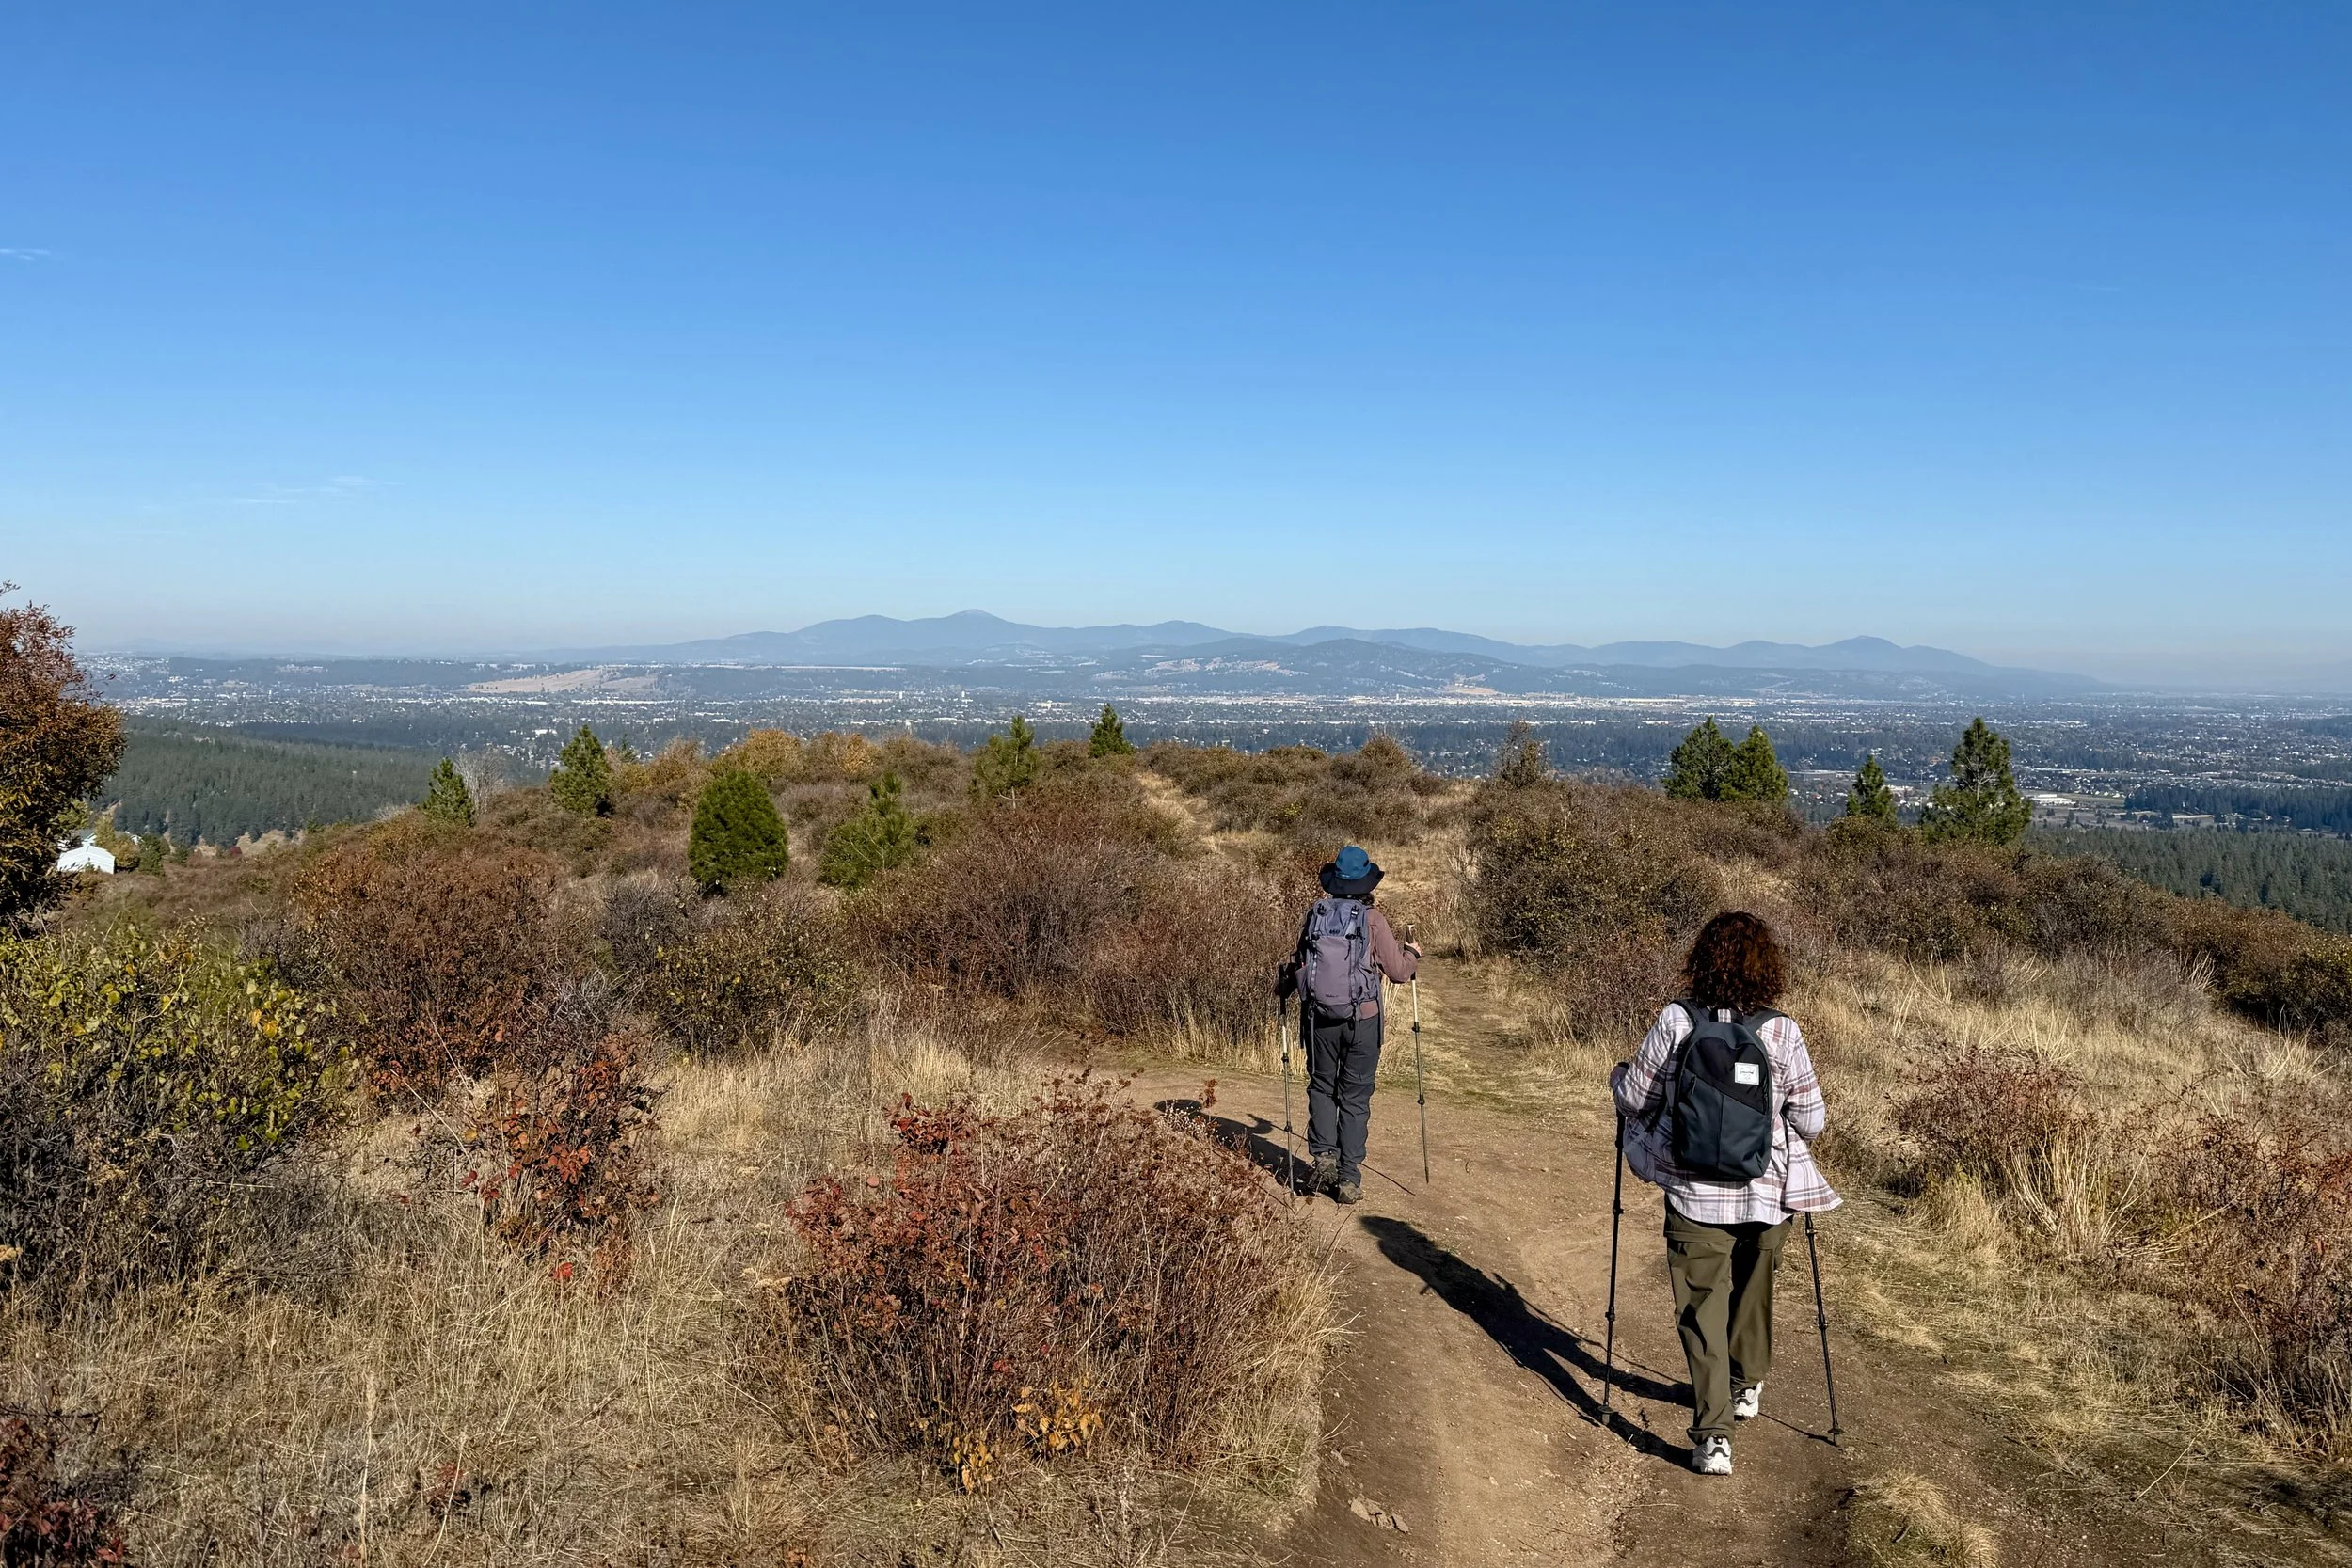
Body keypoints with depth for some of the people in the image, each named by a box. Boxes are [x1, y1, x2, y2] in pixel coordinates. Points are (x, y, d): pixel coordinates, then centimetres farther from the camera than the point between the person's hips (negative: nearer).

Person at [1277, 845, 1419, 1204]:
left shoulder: (1315, 915, -1)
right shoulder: (1372, 919, -7)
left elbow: (1298, 963, 8)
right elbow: (1398, 971, -4)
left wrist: (1282, 987, 29)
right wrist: (1412, 954, 18)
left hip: (1318, 1017, 2)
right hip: (1362, 1019, -2)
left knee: (1321, 1087, 19)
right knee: (1355, 1097, 7)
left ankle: (1324, 1157, 5)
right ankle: (1349, 1177, 7)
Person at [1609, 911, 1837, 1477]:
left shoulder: (1675, 1022, -13)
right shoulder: (1782, 1032, -11)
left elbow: (1636, 1101, -4)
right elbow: (1811, 1119, -4)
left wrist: (1619, 1075, 17)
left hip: (1694, 1192, -2)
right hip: (1767, 1193, 2)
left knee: (1702, 1307, 5)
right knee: (1753, 1289, 26)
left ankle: (1713, 1435, -3)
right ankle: (1747, 1386, 45)